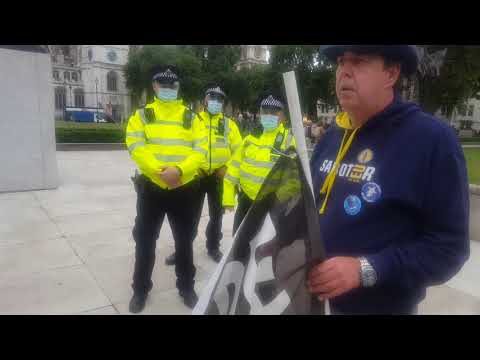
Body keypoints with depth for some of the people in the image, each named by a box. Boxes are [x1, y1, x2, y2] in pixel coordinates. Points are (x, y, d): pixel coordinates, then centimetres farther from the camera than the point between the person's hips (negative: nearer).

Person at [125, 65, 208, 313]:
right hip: (151, 187, 0)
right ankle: (140, 289, 29)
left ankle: (186, 287, 31)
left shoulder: (190, 117, 5)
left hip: (185, 188, 1)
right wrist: (160, 170, -22)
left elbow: (201, 150, -5)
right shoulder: (142, 115, 4)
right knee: (145, 240, 10)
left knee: (184, 241, 12)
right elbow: (136, 146, -9)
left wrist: (179, 169, -21)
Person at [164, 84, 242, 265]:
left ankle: (213, 247, 30)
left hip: (219, 177, 2)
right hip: (196, 175, -1)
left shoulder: (229, 124, 6)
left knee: (216, 214, 13)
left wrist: (227, 167, -7)